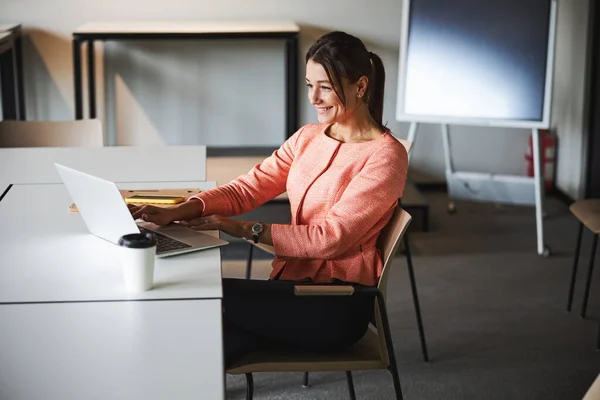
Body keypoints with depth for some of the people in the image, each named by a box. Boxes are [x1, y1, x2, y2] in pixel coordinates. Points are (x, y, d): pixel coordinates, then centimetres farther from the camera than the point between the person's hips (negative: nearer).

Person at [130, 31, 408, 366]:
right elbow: (248, 187, 4)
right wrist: (176, 212, -13)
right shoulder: (308, 138, 13)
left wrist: (246, 229, -19)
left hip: (338, 305, -6)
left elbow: (331, 238, -17)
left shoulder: (385, 156, -10)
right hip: (292, 283, 6)